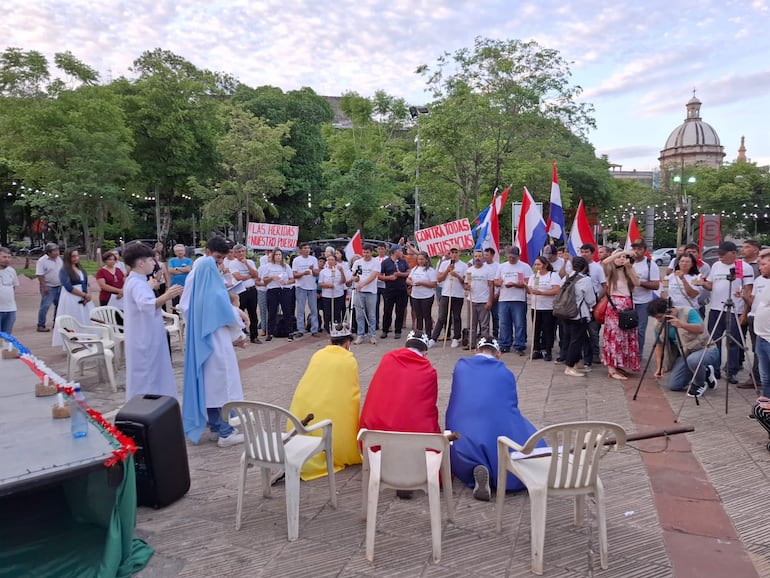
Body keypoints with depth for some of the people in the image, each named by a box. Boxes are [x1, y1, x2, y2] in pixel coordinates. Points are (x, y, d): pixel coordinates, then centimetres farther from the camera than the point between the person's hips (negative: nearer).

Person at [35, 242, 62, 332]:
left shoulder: (58, 259, 9)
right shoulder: (42, 261, -11)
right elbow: (40, 275, -16)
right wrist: (44, 286, -21)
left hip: (59, 287, 7)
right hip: (48, 288, -7)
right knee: (45, 306, -8)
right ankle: (41, 326, -2)